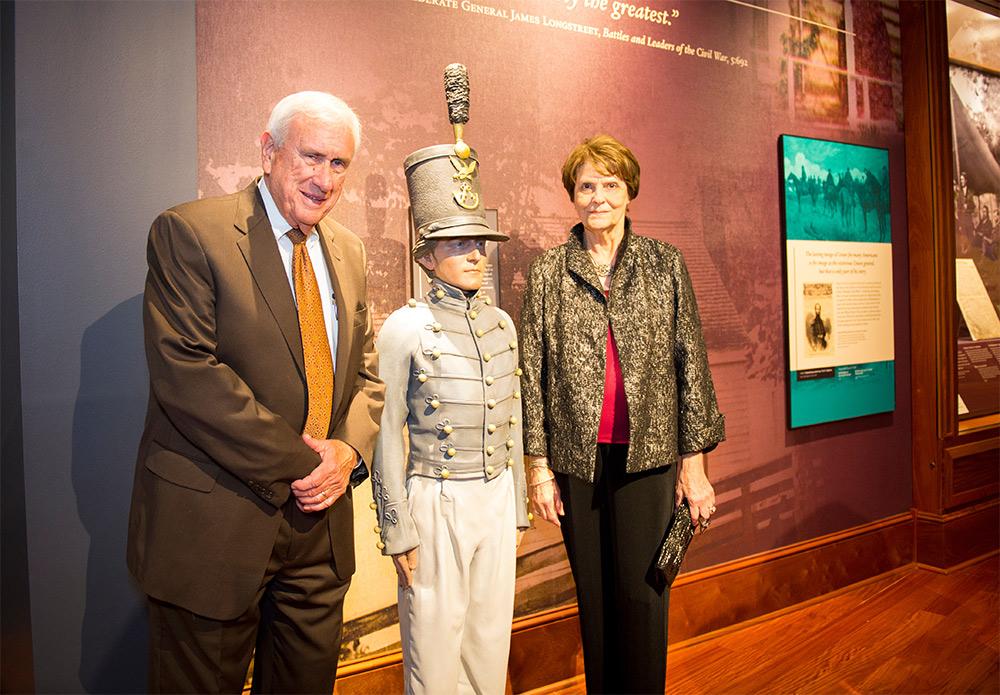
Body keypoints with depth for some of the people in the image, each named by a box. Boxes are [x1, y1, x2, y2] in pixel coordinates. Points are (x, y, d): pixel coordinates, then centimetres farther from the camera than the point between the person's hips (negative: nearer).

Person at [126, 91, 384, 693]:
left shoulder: (348, 252, 9)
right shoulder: (189, 232, -10)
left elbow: (365, 371, 10)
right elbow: (186, 373, -19)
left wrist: (349, 450, -9)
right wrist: (295, 465, -19)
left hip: (320, 520, 6)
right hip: (214, 524, -5)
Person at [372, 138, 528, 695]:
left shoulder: (503, 325, 5)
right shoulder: (406, 327, -10)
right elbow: (388, 439, -8)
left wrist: (518, 511, 14)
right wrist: (397, 533, -8)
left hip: (496, 499, 5)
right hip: (438, 503, -5)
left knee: (492, 644, 18)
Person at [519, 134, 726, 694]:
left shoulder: (665, 263, 3)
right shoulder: (549, 271, 3)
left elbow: (691, 361, 3)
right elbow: (533, 373, 3)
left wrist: (695, 461, 0)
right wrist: (539, 466, 0)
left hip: (647, 452, -1)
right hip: (577, 457, 1)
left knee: (642, 591, 4)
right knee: (593, 592, 12)